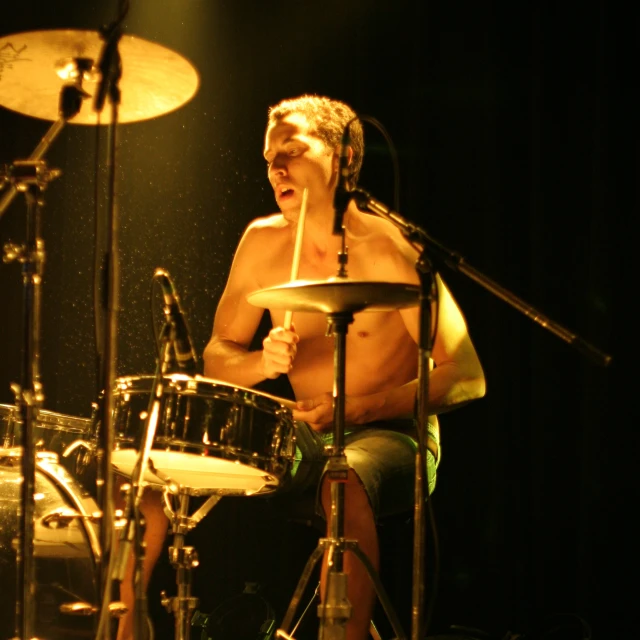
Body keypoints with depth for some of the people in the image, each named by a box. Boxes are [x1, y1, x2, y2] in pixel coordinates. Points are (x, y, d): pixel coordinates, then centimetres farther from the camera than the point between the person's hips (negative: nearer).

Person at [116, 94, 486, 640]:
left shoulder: (386, 250, -15)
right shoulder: (263, 241, 2)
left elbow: (467, 378, -18)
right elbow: (217, 358, 9)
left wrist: (360, 407, -26)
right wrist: (263, 363, -14)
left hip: (389, 437, -6)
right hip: (301, 438, 6)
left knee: (344, 484, -40)